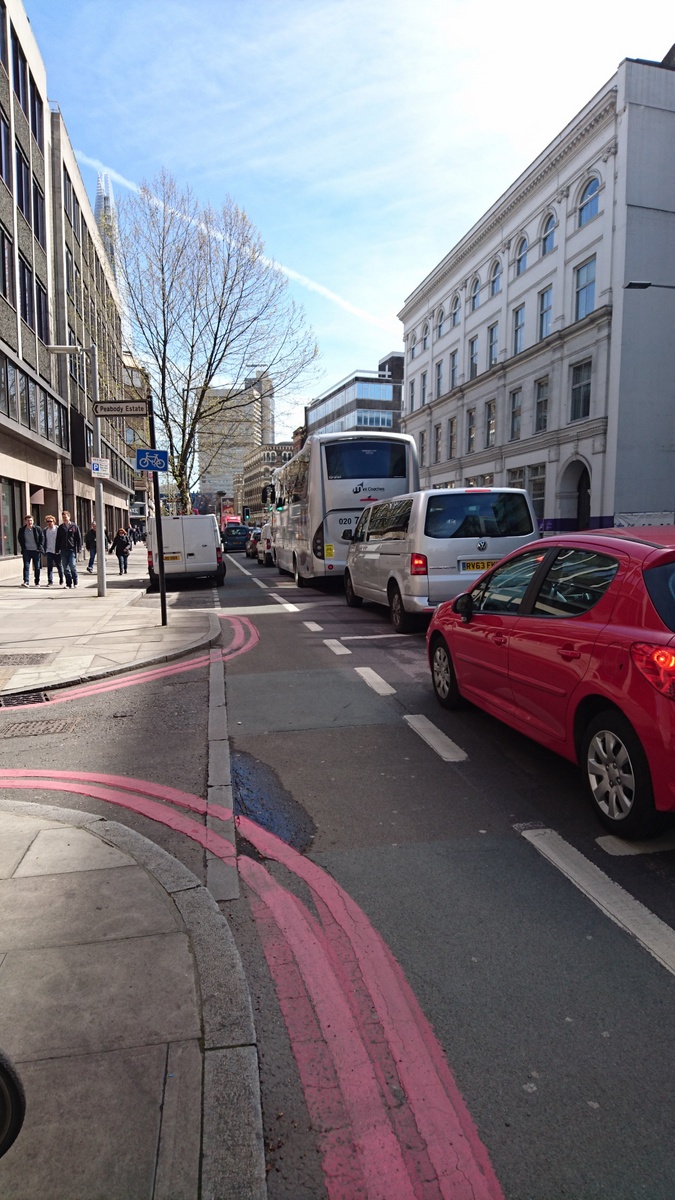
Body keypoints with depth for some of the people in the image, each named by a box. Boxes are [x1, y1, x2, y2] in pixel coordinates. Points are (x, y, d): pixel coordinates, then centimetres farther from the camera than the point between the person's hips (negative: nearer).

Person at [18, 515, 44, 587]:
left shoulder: (37, 529, -1)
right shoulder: (22, 530, 2)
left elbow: (42, 539, 2)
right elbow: (20, 540, 11)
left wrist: (40, 547, -8)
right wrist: (23, 547, 1)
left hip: (36, 551, 0)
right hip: (26, 551, 0)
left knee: (37, 567, 7)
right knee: (26, 566, -8)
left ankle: (37, 582, 16)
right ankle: (26, 582, -13)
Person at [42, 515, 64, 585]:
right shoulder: (45, 530, 6)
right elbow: (44, 541, 11)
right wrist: (44, 550, 5)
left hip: (57, 551, -2)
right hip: (49, 551, 2)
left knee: (59, 566, 8)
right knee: (49, 567, -3)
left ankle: (61, 580, 24)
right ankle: (50, 581, 0)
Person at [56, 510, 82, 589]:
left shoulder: (74, 526, 3)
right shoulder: (60, 528, 11)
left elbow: (79, 538, 3)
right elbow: (58, 540, 14)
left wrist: (79, 549, -4)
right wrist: (57, 550, 8)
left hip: (72, 550, -3)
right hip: (63, 550, 3)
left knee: (72, 566, -11)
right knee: (66, 568, 3)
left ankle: (75, 582, 4)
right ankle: (69, 583, 10)